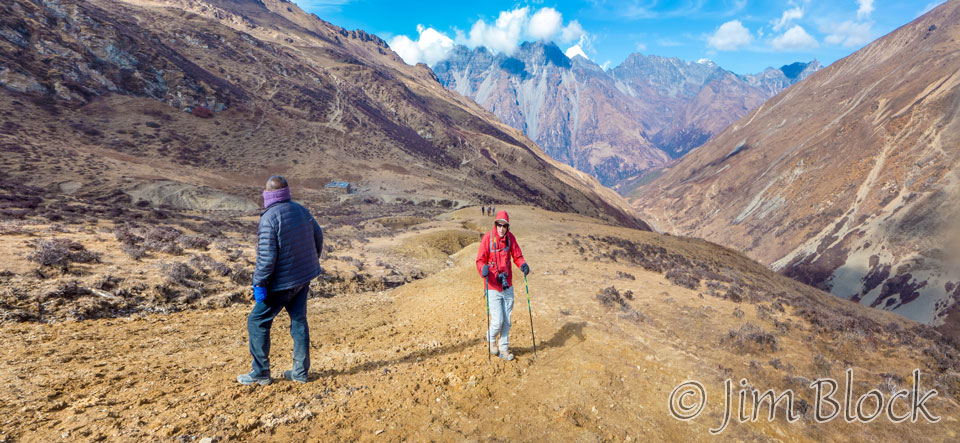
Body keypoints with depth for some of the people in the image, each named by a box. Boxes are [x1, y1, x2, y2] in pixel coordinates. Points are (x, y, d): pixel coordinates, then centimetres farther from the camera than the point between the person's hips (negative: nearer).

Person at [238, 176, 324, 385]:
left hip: (282, 283, -7)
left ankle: (260, 373, 15)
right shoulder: (301, 210, 3)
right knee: (299, 321, 15)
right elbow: (318, 237, 13)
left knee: (257, 321, 9)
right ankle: (301, 371, 22)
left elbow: (267, 256, -23)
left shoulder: (269, 219, -19)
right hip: (304, 278, 7)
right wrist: (312, 262, 26)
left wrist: (259, 283, -13)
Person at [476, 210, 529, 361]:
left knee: (507, 321, 12)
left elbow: (517, 256, 3)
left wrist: (523, 264, -19)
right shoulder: (487, 238, -13)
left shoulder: (510, 237, -1)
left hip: (508, 287, 4)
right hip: (493, 287, -4)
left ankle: (503, 348, 31)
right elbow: (480, 260, -15)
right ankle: (491, 339, 30)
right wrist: (483, 268, -36)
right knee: (497, 321, -4)